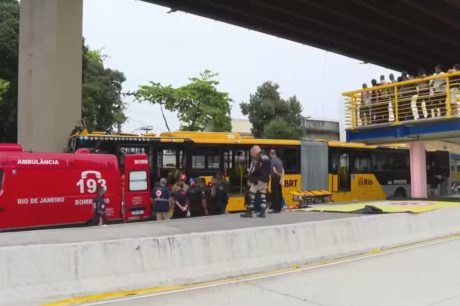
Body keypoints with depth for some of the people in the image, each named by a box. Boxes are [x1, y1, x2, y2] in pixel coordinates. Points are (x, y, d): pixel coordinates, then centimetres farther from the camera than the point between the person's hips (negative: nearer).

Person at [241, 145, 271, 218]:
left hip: (257, 180, -8)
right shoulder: (267, 157, 15)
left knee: (252, 195, -3)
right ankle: (262, 212, 7)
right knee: (263, 195, 9)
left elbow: (254, 169, -19)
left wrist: (250, 172, -2)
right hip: (265, 179, 9)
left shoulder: (257, 158, -13)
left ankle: (249, 212, -1)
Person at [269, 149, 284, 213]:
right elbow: (282, 170, 8)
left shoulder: (272, 161, -10)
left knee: (274, 194, -4)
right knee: (279, 193, 10)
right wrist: (281, 178, 5)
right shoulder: (279, 160, 12)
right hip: (279, 179, 7)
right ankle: (279, 208, 15)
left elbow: (274, 170, -19)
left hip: (274, 178, -7)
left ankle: (275, 208, -5)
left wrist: (279, 175, -5)